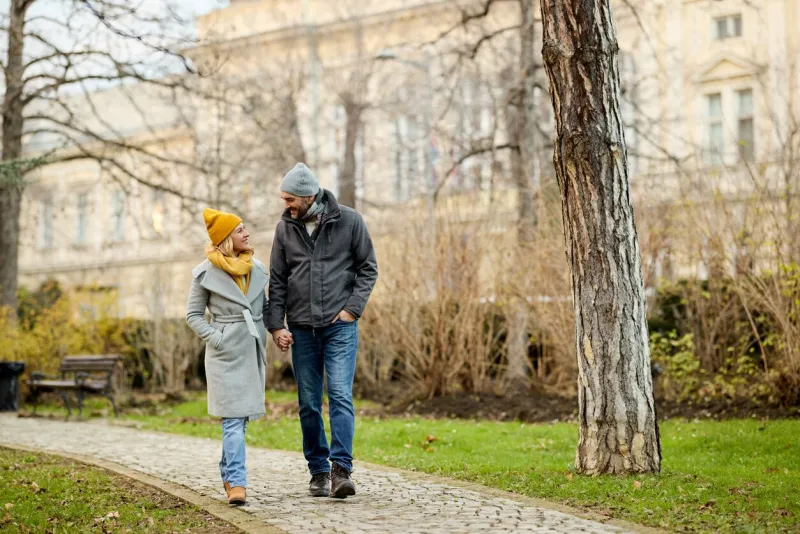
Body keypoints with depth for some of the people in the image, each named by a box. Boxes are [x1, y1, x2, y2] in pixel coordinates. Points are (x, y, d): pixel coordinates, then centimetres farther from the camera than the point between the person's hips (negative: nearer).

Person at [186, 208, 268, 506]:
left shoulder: (257, 268, 9)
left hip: (254, 350, 5)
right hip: (226, 353, -5)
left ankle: (227, 473, 29)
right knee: (234, 419, -12)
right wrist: (215, 338, -11)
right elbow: (193, 315, 1)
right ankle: (237, 484, -13)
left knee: (242, 417, 12)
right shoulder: (206, 272, -5)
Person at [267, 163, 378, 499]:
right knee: (308, 404, 6)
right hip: (301, 329, 3)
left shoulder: (349, 221, -3)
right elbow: (277, 281, 7)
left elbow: (368, 269, 2)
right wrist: (276, 325, -1)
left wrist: (353, 308, -8)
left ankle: (341, 468, -12)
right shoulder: (285, 228, 4)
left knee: (340, 396, -13)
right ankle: (318, 471, 16)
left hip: (340, 326, -3)